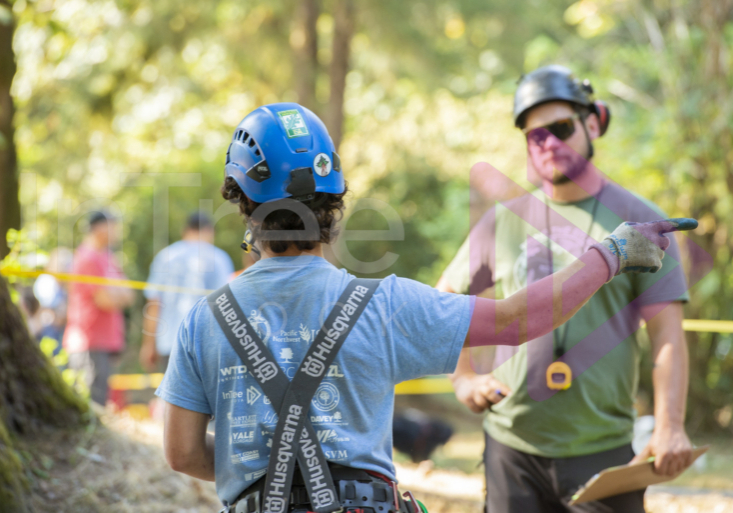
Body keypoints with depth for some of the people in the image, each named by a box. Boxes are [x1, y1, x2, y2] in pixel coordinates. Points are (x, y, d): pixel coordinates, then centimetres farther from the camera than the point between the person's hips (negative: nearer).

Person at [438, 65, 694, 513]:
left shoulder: (639, 221, 0)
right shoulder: (504, 221, 7)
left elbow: (667, 333, -6)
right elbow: (444, 299, 18)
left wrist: (670, 427, -18)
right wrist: (463, 379, 5)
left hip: (602, 449, -2)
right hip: (513, 446, 2)